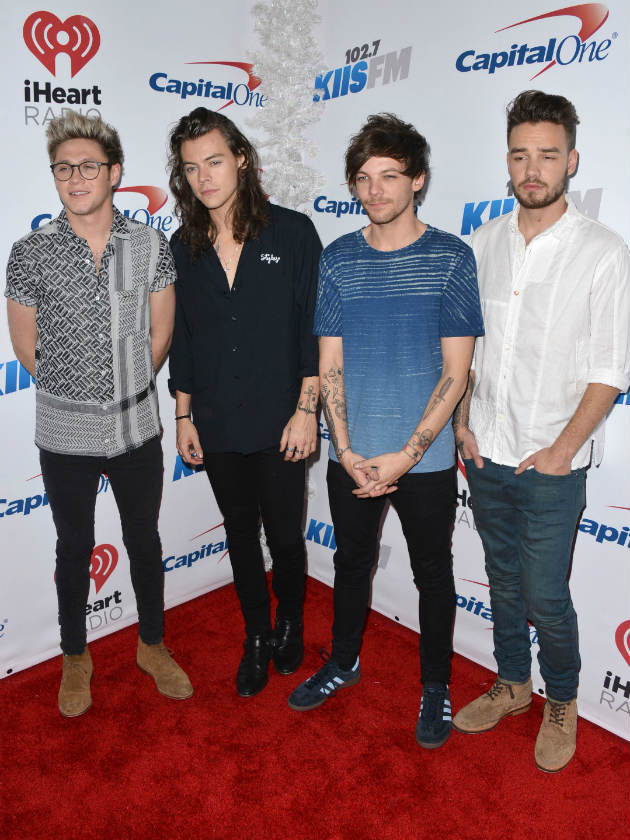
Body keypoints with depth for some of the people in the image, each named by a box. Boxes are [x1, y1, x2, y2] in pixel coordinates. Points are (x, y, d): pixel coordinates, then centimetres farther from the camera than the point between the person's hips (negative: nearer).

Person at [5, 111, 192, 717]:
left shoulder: (151, 246, -3)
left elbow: (159, 335, 3)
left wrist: (124, 389, 6)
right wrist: (77, 392, 7)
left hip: (137, 429, 1)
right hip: (65, 436, -1)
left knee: (144, 539, 15)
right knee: (74, 548, 15)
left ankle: (152, 646, 38)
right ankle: (75, 658, 37)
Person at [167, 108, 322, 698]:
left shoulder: (292, 232, -6)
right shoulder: (184, 246, 4)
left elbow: (313, 327, -7)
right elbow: (181, 338, 8)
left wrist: (307, 409, -10)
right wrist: (183, 416, 7)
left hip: (278, 424, -3)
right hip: (216, 427, 4)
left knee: (284, 534, 10)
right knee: (240, 534, 16)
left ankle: (290, 623, 39)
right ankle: (256, 636, 37)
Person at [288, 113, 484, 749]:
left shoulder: (451, 258, -7)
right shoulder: (337, 260, 1)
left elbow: (455, 373, -9)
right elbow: (329, 365, 0)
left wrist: (405, 456, -14)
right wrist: (348, 451, -9)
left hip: (426, 460, -2)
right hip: (352, 457, 3)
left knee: (433, 573, 14)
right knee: (352, 561, 20)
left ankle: (436, 685, 38)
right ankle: (343, 661, 45)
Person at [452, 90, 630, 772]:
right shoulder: (484, 242, 5)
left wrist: (563, 449, -13)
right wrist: (462, 422, 1)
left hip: (552, 463, -4)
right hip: (484, 453, 4)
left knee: (545, 595, 4)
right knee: (503, 580, 18)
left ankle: (562, 702, 32)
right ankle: (512, 683, 39)